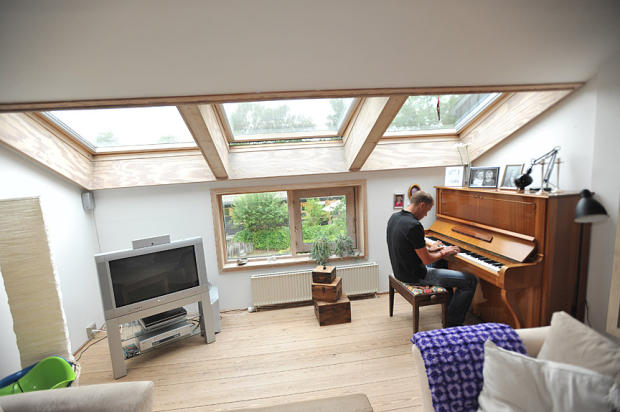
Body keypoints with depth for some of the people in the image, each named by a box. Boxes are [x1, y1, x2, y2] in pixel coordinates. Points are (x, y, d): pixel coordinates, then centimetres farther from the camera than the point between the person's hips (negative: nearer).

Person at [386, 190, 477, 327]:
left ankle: (449, 304, 44)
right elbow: (427, 260, -20)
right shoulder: (414, 226, -26)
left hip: (400, 271, 9)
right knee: (470, 281, -3)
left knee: (441, 264, 34)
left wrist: (429, 249, 15)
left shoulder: (394, 217, 2)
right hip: (415, 276, -9)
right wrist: (444, 253, -1)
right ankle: (453, 324, 7)